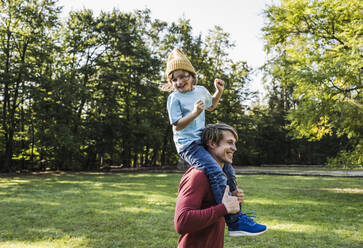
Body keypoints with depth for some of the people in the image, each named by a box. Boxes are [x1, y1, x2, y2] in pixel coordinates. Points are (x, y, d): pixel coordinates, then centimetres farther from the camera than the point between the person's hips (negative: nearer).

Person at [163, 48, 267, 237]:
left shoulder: (200, 90, 10)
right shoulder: (174, 98, -9)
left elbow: (210, 106, 31)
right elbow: (177, 126, -15)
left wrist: (219, 92, 14)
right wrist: (194, 113, -27)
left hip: (202, 140, 8)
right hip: (187, 145, -8)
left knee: (228, 170, 10)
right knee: (216, 173, -25)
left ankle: (237, 214, 21)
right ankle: (234, 220, -22)